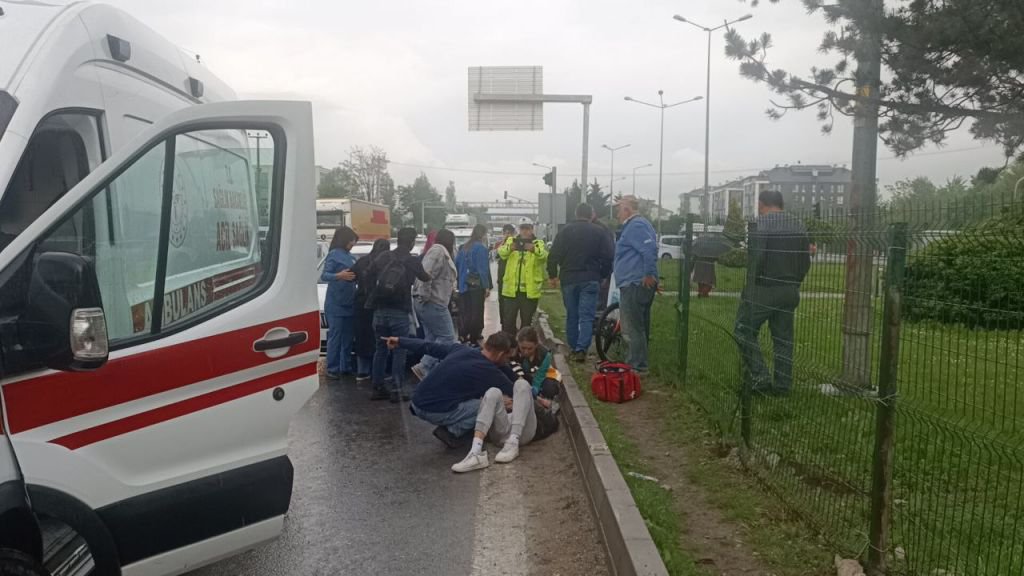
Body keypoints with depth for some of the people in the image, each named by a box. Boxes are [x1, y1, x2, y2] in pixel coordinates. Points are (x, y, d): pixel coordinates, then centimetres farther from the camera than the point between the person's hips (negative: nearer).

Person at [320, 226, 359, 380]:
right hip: (335, 304, -8)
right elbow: (324, 275, -17)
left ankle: (346, 367, 18)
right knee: (335, 337, -6)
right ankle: (332, 369, -2)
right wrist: (339, 276, -32)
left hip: (349, 303, 8)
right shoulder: (334, 254, -8)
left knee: (348, 337, 11)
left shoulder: (350, 256, 14)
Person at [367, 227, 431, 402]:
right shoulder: (413, 261, -3)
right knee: (399, 351, 2)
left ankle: (378, 388, 16)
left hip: (380, 310, 4)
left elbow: (369, 273, 9)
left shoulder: (383, 257, 5)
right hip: (399, 312, -4)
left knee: (380, 349, 13)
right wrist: (430, 275, 34)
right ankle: (396, 390, 0)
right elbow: (425, 277, 13)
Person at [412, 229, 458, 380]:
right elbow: (426, 274, -26)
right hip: (433, 303, -11)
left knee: (432, 338, 12)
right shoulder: (439, 251, -13)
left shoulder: (435, 251, 20)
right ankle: (423, 367, -12)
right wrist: (425, 296, -20)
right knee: (447, 336, -7)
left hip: (427, 303, 11)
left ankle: (429, 371, 13)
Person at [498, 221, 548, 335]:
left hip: (530, 290, -1)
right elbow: (501, 252, -13)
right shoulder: (511, 241, 8)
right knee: (508, 320, 3)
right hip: (512, 289, 1)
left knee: (526, 321, 9)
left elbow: (544, 256, -18)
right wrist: (510, 248, -35)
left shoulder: (539, 243, 4)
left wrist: (534, 249, -40)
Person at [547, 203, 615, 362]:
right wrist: (603, 274, 10)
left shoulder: (565, 231, 2)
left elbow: (553, 256, -1)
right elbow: (609, 256, -3)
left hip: (569, 279, 2)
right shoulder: (600, 232, 0)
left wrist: (553, 275, 9)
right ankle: (581, 349, -15)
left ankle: (574, 348, 19)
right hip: (590, 280, -1)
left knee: (572, 315, 12)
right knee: (586, 316, -3)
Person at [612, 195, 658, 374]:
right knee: (639, 327, 15)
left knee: (633, 328, -6)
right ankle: (639, 364, 23)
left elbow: (650, 249, -26)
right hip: (637, 284, 11)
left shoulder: (636, 226, -13)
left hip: (634, 284, -11)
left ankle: (637, 366, -2)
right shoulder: (636, 225, 20)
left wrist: (649, 274, -22)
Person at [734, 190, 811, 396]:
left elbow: (756, 258, -19)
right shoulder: (799, 224, 11)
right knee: (783, 338, 11)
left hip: (763, 288, -6)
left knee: (745, 331, 5)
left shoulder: (760, 223, -10)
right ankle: (783, 385, 13)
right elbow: (806, 261, 11)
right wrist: (794, 282, 20)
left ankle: (759, 377, -3)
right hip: (790, 291, 7)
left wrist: (749, 286, -9)